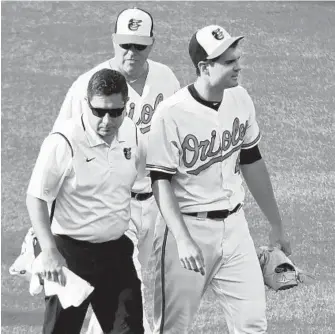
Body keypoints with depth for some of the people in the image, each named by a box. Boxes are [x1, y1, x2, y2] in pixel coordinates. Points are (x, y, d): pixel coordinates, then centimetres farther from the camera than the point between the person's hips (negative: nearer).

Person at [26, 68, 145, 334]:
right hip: (71, 252, -5)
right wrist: (49, 251, -23)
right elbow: (36, 198, -14)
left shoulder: (132, 133, 0)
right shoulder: (63, 142, -18)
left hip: (117, 251, 5)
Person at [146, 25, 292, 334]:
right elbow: (161, 182, -16)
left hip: (234, 226, 5)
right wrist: (183, 239, -27)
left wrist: (276, 225, 18)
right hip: (188, 226, -5)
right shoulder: (172, 113, -16)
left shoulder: (240, 100, 3)